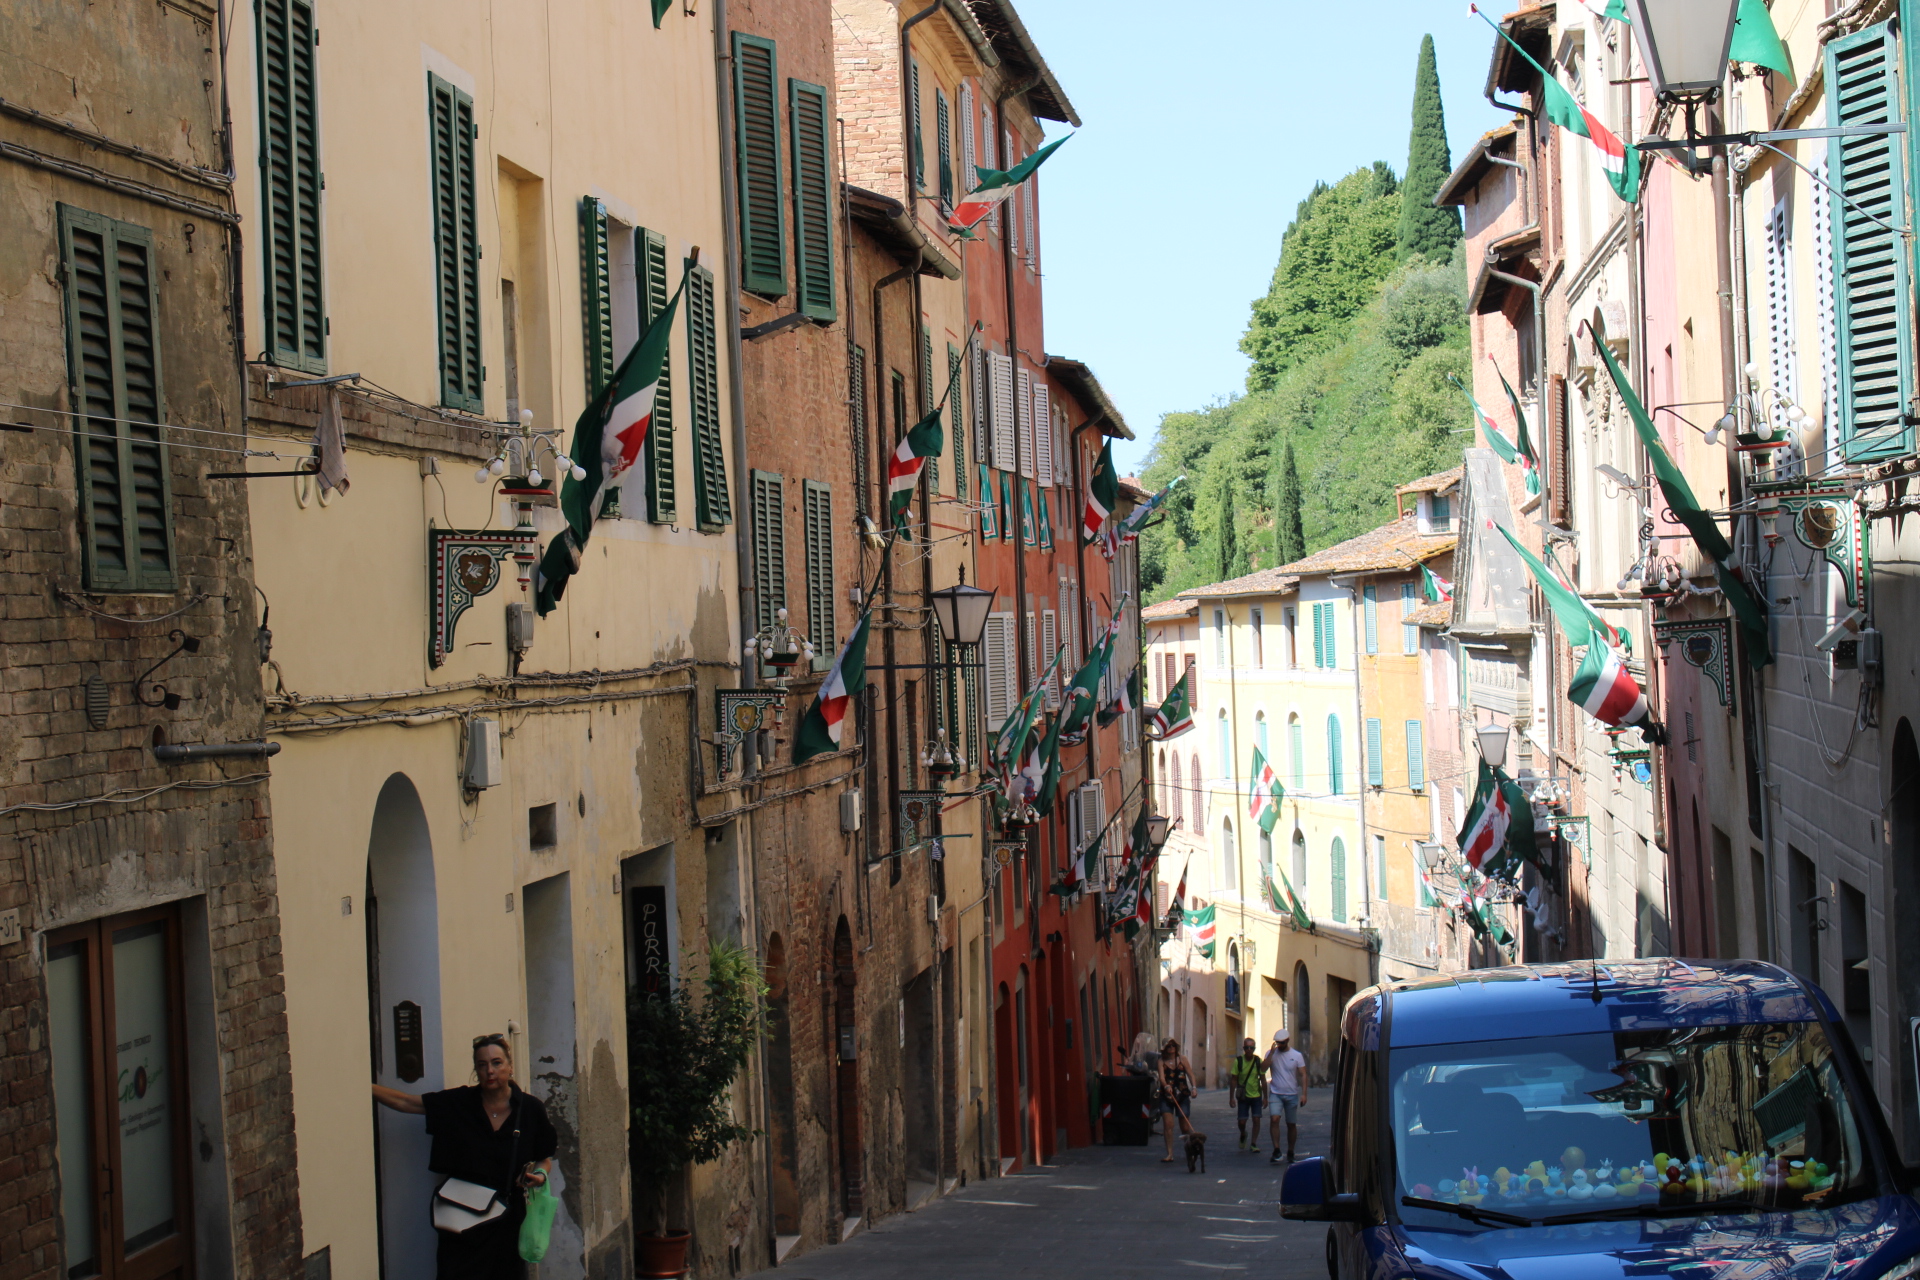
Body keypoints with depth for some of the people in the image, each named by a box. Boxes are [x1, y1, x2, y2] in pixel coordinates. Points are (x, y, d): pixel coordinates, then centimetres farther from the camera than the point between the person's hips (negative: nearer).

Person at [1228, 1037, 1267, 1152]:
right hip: (1243, 1096, 0)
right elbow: (1234, 1080, -4)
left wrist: (1265, 1097, 1)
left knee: (1256, 1119, -7)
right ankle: (1243, 1136, 31)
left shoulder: (1259, 1061, -6)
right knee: (1242, 1121, -2)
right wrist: (1232, 1097, -7)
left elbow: (1263, 1080, 1)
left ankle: (1254, 1144, 6)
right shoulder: (1238, 1061, -9)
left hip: (1256, 1095, 0)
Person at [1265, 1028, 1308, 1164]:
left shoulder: (1297, 1055, 0)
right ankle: (1276, 1151, -16)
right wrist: (1272, 1052, -17)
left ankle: (1290, 1153, 18)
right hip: (1275, 1094, 0)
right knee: (1274, 1119, -19)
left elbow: (1303, 1075, -2)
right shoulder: (1271, 1053, 2)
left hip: (1291, 1095, 0)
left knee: (1291, 1124, 6)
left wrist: (1304, 1094, -11)